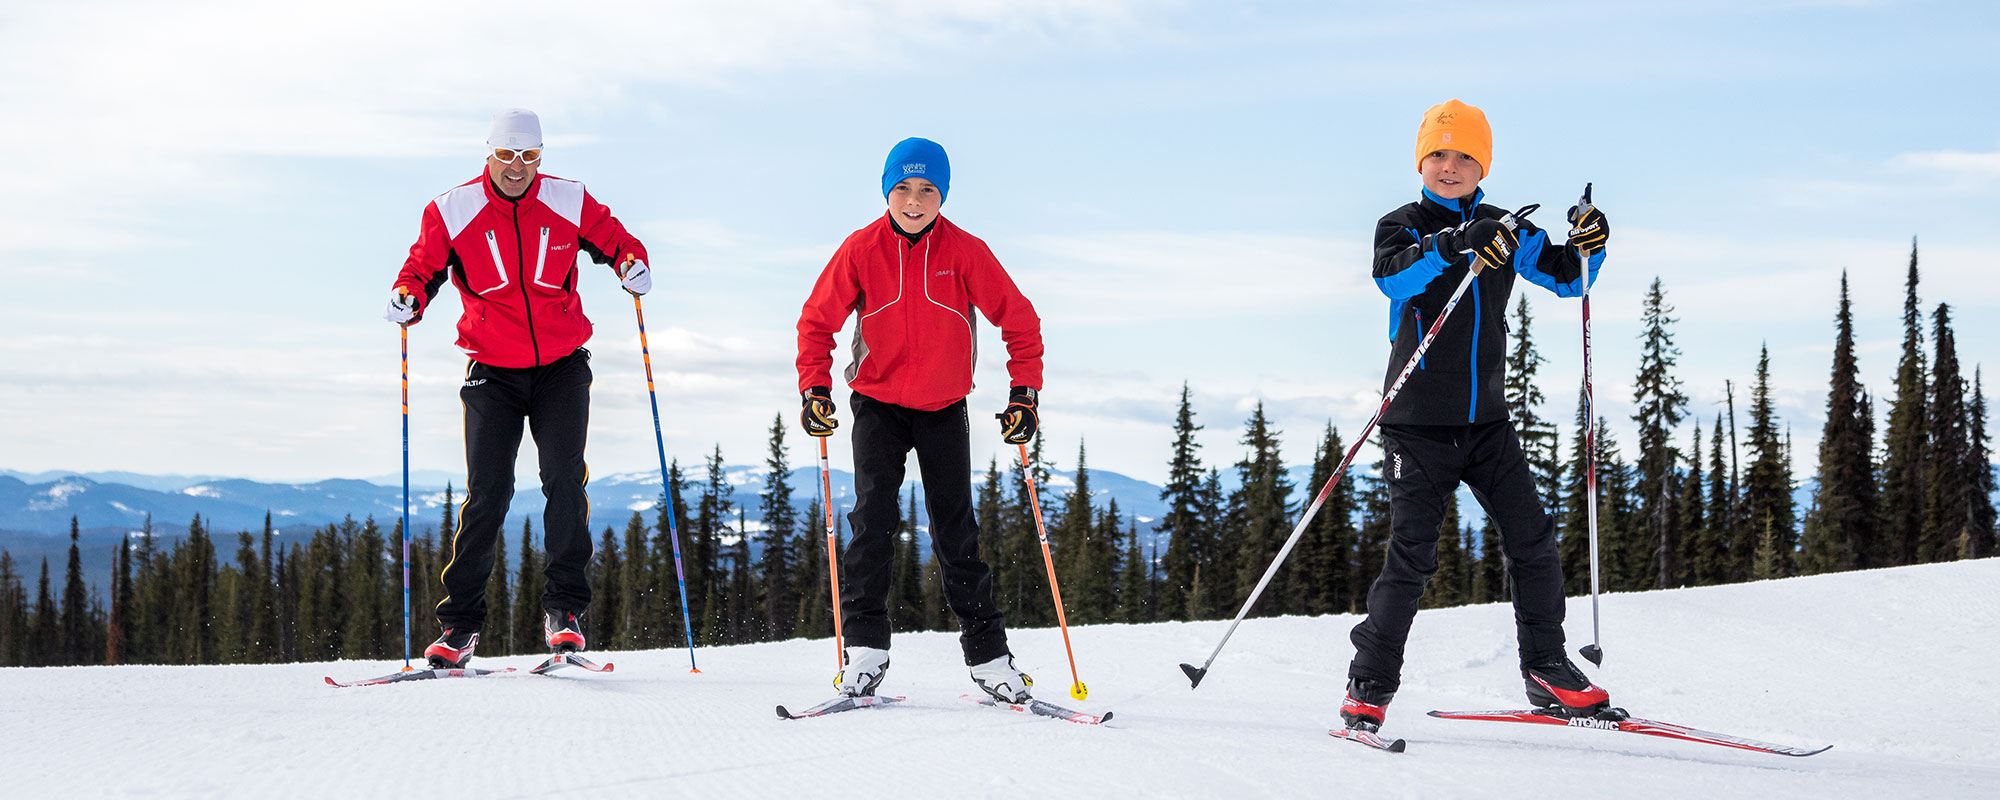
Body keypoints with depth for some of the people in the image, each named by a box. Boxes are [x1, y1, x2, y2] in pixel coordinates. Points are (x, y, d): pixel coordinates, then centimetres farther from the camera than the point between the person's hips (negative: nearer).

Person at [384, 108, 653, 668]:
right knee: (488, 492, -7)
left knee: (564, 477, -14)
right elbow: (423, 267, 1)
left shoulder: (568, 203, -1)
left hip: (561, 367, 1)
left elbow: (614, 240, 7)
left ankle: (564, 606, -6)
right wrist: (408, 297, -21)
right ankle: (460, 624, 0)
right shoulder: (452, 212, -4)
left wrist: (632, 265, -15)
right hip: (492, 372, -1)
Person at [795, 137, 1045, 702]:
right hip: (878, 404, 0)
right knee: (873, 519, -12)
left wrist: (1025, 391, -9)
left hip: (944, 408, 0)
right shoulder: (862, 249, -8)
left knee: (956, 531, 2)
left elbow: (1019, 319, -3)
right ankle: (865, 646, -9)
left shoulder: (965, 251, -10)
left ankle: (986, 653, 6)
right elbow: (817, 320, -1)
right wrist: (814, 386, -12)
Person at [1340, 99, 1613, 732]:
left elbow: (1565, 277, 13)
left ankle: (1546, 668, 12)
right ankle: (1369, 689, 2)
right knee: (1412, 556, -8)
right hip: (1418, 422, -4)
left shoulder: (1504, 232, 9)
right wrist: (1450, 245, -40)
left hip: (1486, 420, 4)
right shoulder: (1403, 226, -2)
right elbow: (1392, 276, -23)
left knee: (1531, 538, -1)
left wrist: (1586, 247, -9)